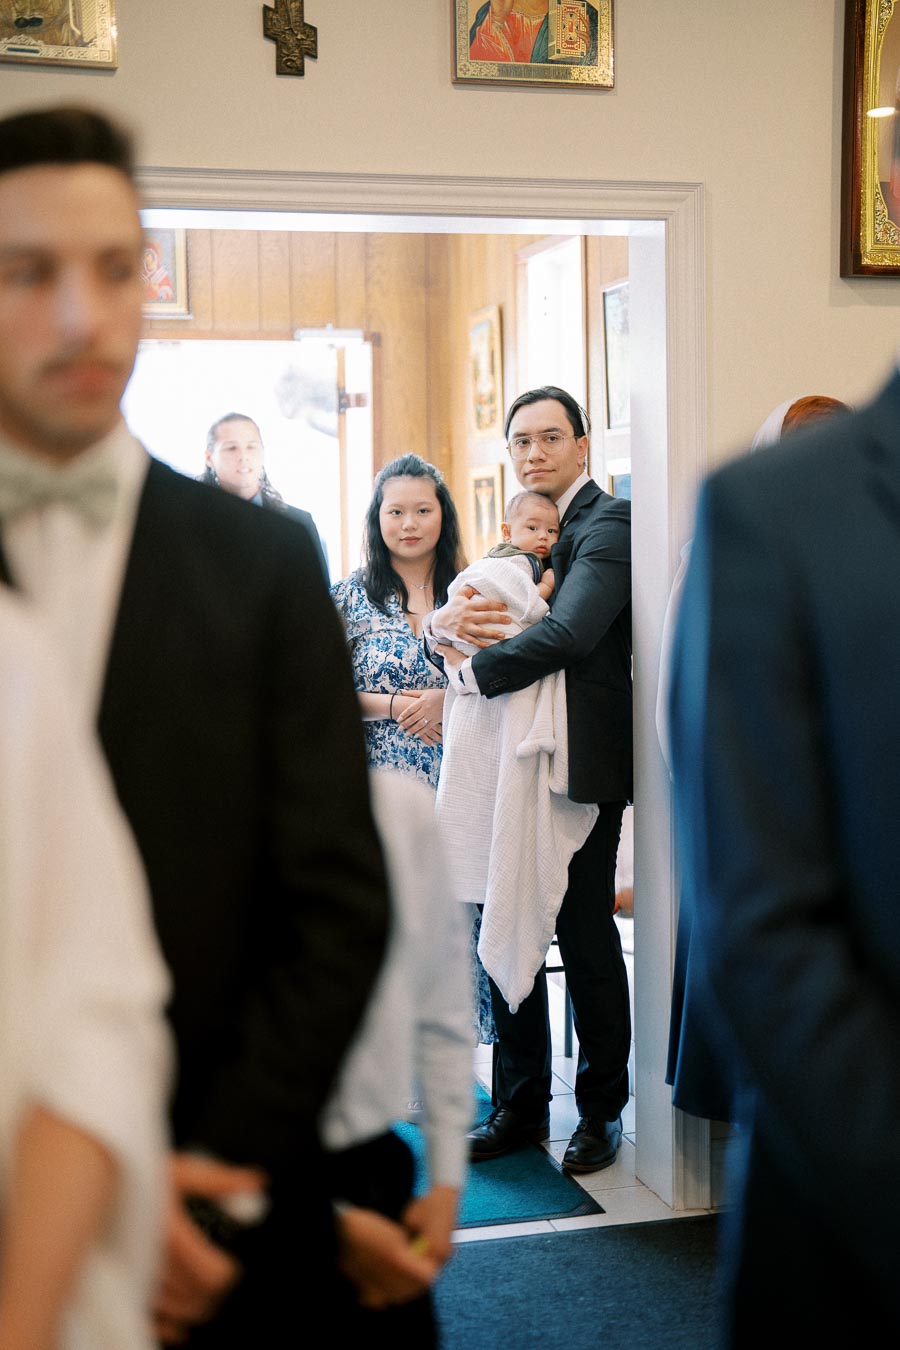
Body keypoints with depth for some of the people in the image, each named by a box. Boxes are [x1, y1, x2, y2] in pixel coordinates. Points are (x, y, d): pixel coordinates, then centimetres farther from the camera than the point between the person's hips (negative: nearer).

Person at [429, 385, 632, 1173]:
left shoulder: (608, 523, -7)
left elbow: (569, 633, -23)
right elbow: (481, 615, 11)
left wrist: (469, 672, -15)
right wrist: (445, 624, -13)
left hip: (579, 766, -7)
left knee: (587, 938, 3)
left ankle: (601, 1111, 18)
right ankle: (521, 1106, 24)